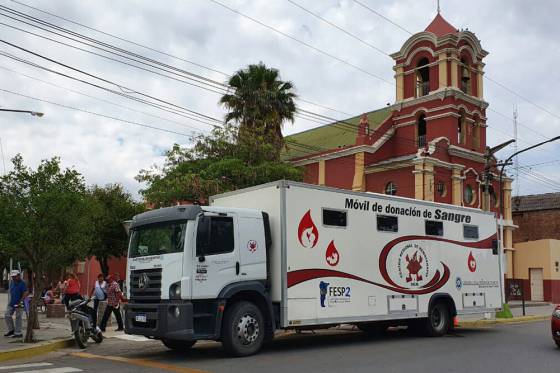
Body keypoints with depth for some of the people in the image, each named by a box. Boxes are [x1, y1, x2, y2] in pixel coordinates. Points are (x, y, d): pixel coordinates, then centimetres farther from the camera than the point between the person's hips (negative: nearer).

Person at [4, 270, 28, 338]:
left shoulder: (22, 283, -12)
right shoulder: (12, 283, 11)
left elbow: (25, 293, -18)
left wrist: (20, 302, -22)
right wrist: (10, 301, 15)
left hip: (18, 304, -8)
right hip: (11, 303, 8)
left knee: (18, 318, -1)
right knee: (7, 316, 5)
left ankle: (18, 333, 7)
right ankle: (11, 330, 21)